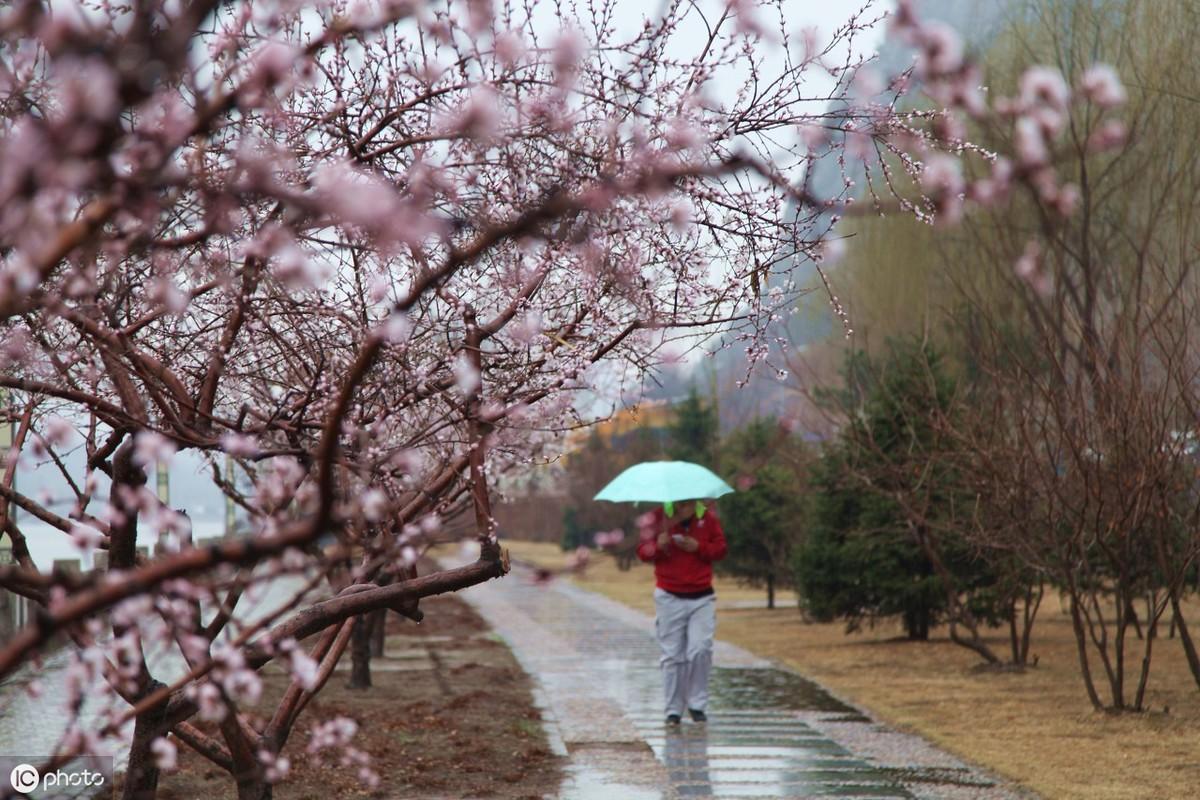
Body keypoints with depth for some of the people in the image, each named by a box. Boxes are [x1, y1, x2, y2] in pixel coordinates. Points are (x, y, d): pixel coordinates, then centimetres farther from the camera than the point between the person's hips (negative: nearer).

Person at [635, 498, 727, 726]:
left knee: (700, 650, -11)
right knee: (672, 655, 0)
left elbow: (720, 549, 6)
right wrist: (658, 546, -22)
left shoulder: (708, 518, 3)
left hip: (702, 598, 1)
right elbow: (643, 552, -1)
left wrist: (698, 547, -12)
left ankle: (697, 704, 5)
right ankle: (673, 710, 8)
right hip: (669, 598, -1)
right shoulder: (657, 518, -1)